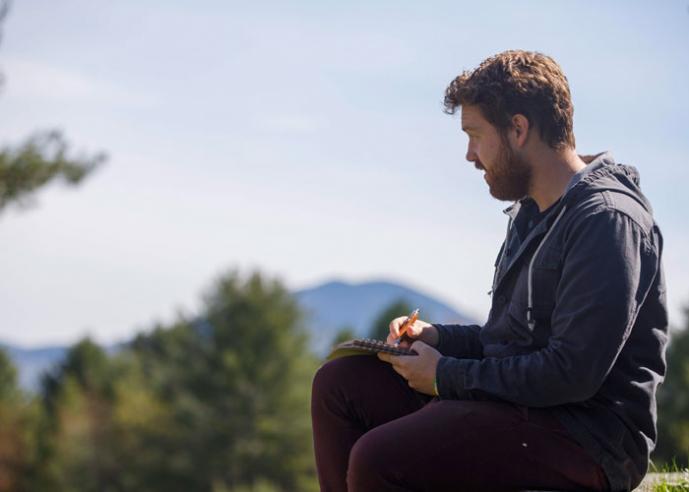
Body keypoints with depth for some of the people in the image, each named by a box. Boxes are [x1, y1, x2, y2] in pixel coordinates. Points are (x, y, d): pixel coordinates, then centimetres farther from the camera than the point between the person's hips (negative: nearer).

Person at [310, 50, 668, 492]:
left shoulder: (607, 219, -16)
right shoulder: (531, 212, 17)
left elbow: (574, 373, -23)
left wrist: (447, 376, -15)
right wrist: (438, 337, 7)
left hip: (585, 436, -10)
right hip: (522, 403, 10)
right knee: (339, 384, 6)